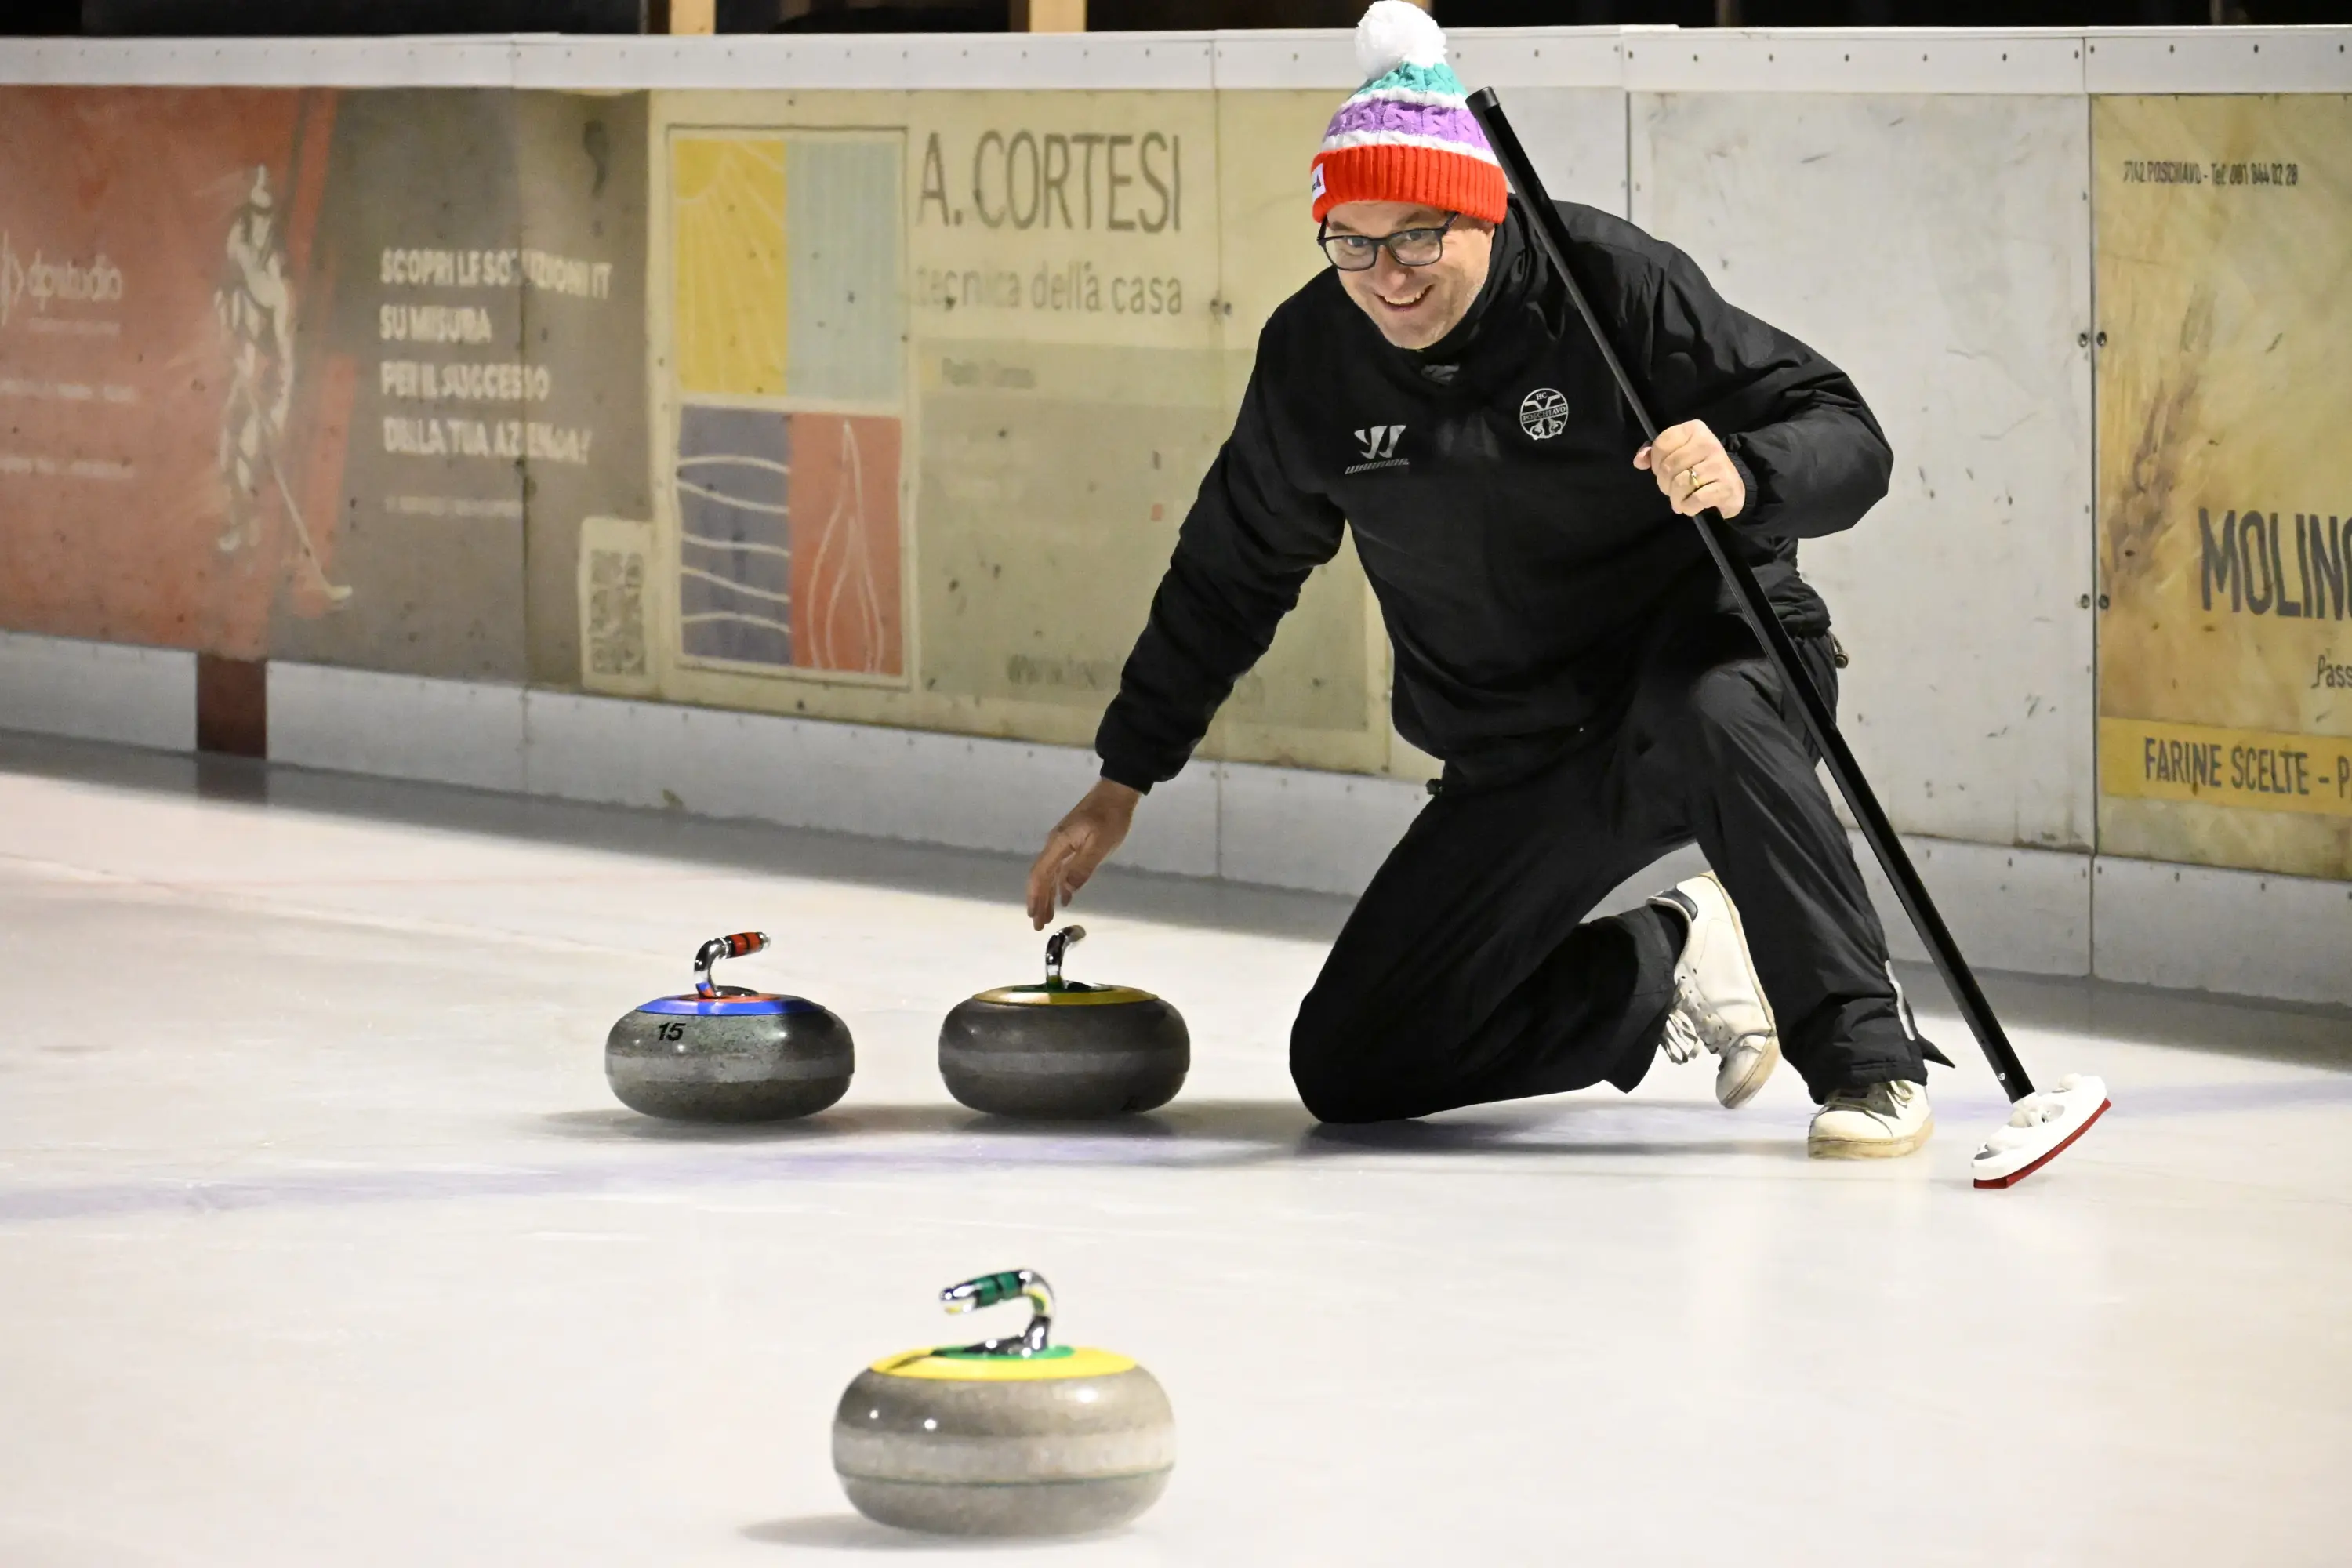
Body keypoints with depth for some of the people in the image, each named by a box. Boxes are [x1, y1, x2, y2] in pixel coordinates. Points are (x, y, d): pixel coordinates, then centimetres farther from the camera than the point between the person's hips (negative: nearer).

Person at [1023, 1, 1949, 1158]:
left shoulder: (1610, 283, -17)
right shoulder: (1313, 356, -4)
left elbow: (1846, 437, -18)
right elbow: (1230, 574, 11)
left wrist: (1743, 475, -40)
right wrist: (1124, 780, 10)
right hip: (1521, 764, 5)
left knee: (1710, 715, -42)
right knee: (1348, 1070, -2)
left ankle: (1864, 1050, -25)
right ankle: (1667, 966, 18)